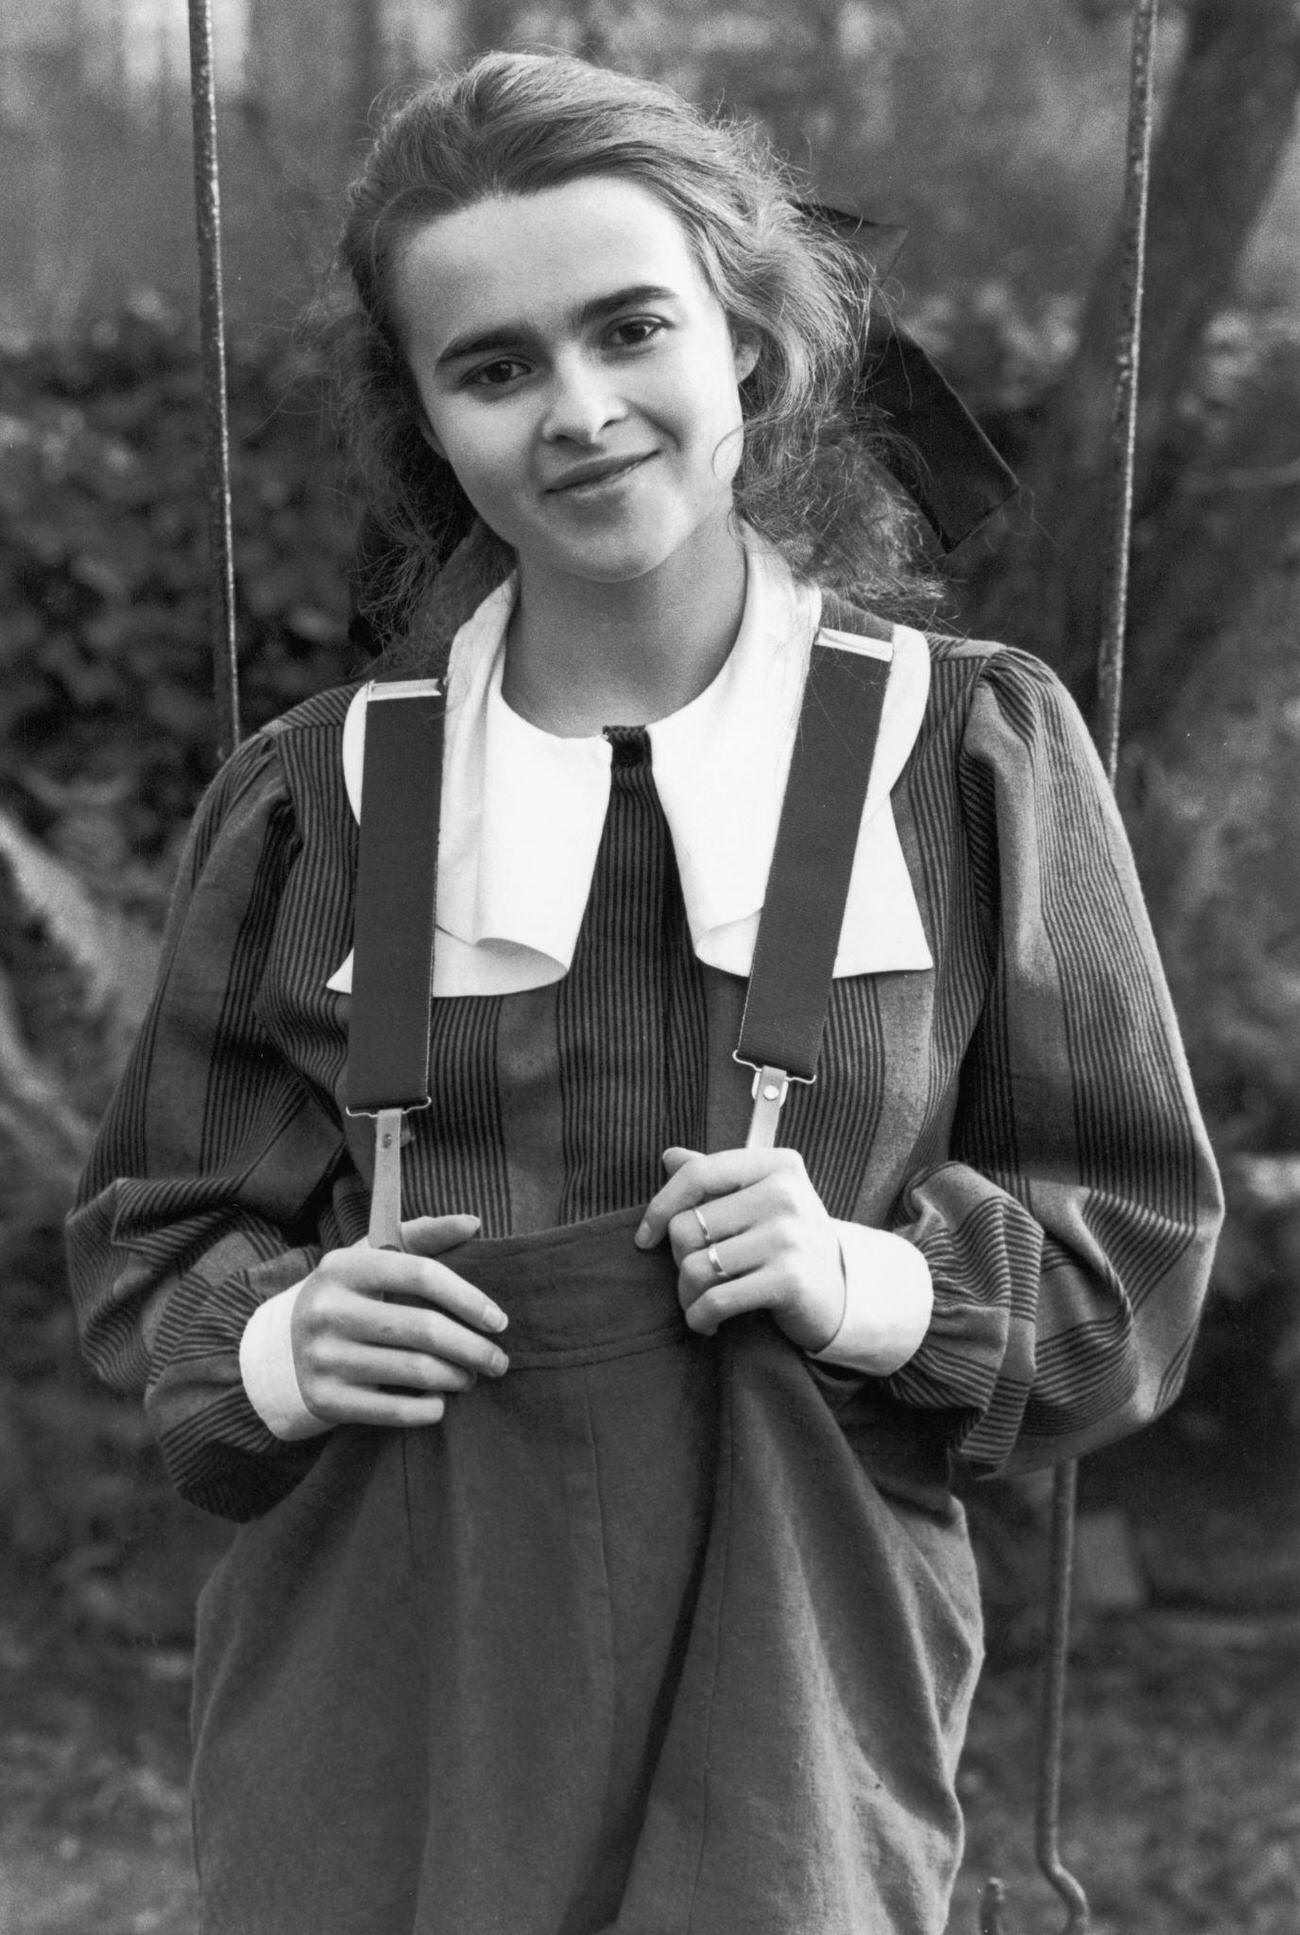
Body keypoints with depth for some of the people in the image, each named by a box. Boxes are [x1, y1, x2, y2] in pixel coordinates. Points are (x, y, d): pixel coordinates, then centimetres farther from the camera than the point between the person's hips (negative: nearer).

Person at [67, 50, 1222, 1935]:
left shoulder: (972, 748, -1)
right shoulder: (313, 796, 2)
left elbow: (1133, 1247, 3)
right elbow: (154, 1238, 11)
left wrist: (869, 1283, -15)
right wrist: (275, 1344, -10)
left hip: (787, 1717, -1)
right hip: (377, 1725, 1)